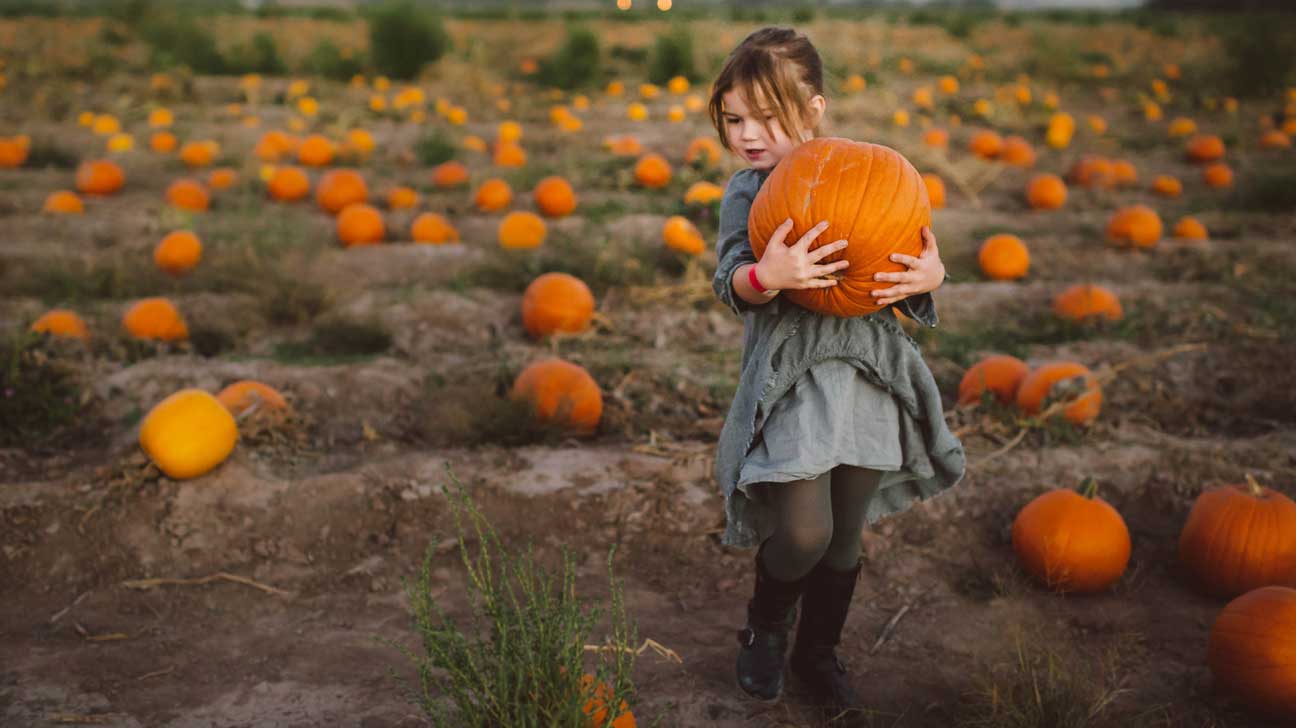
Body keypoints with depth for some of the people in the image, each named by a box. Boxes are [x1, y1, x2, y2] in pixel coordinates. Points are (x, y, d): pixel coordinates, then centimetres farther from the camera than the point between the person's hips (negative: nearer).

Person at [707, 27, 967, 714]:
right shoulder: (748, 191, 0)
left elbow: (900, 270, 9)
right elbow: (730, 281, -14)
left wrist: (930, 275, -14)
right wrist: (765, 275, -36)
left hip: (868, 379, 3)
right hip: (789, 381, -3)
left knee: (845, 537, 12)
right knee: (804, 532, -14)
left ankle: (818, 652, 36)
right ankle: (766, 623, 20)